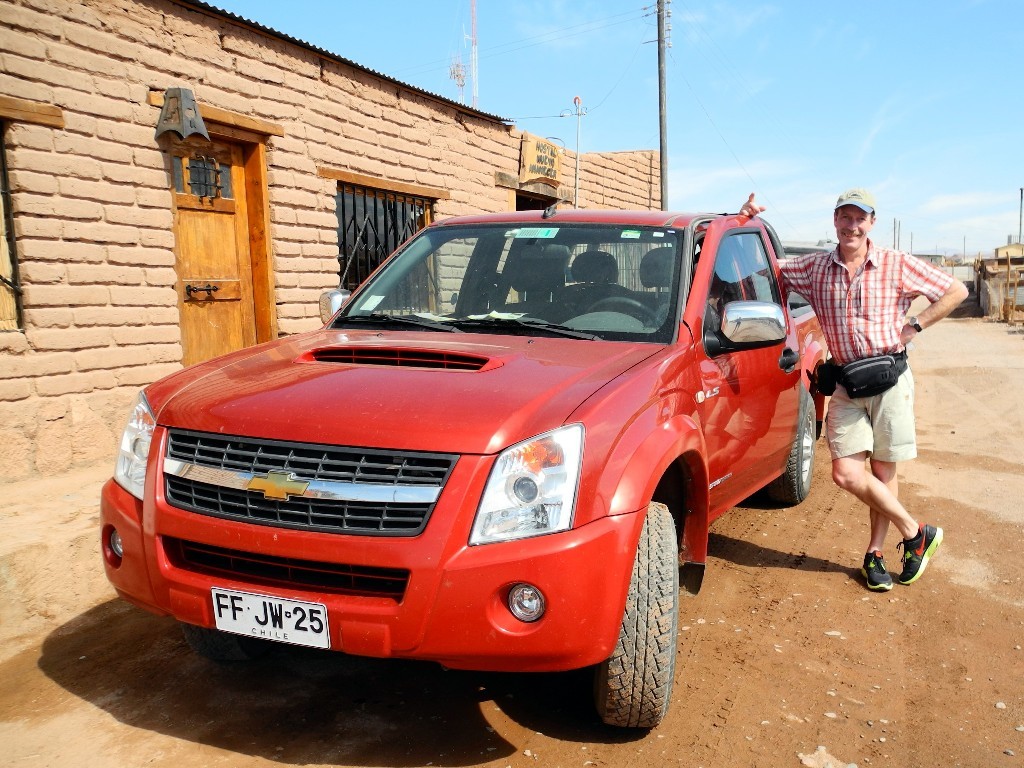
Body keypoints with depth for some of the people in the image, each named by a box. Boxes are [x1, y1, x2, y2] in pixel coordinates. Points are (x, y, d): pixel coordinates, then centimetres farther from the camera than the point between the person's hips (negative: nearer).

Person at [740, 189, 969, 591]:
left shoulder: (898, 265, 0)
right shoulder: (814, 269, 6)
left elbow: (955, 291, 5)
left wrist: (914, 326, -3)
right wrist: (747, 222, -2)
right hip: (846, 386, 2)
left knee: (883, 472, 4)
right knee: (847, 473, -6)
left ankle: (875, 553, 21)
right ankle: (915, 533, 14)